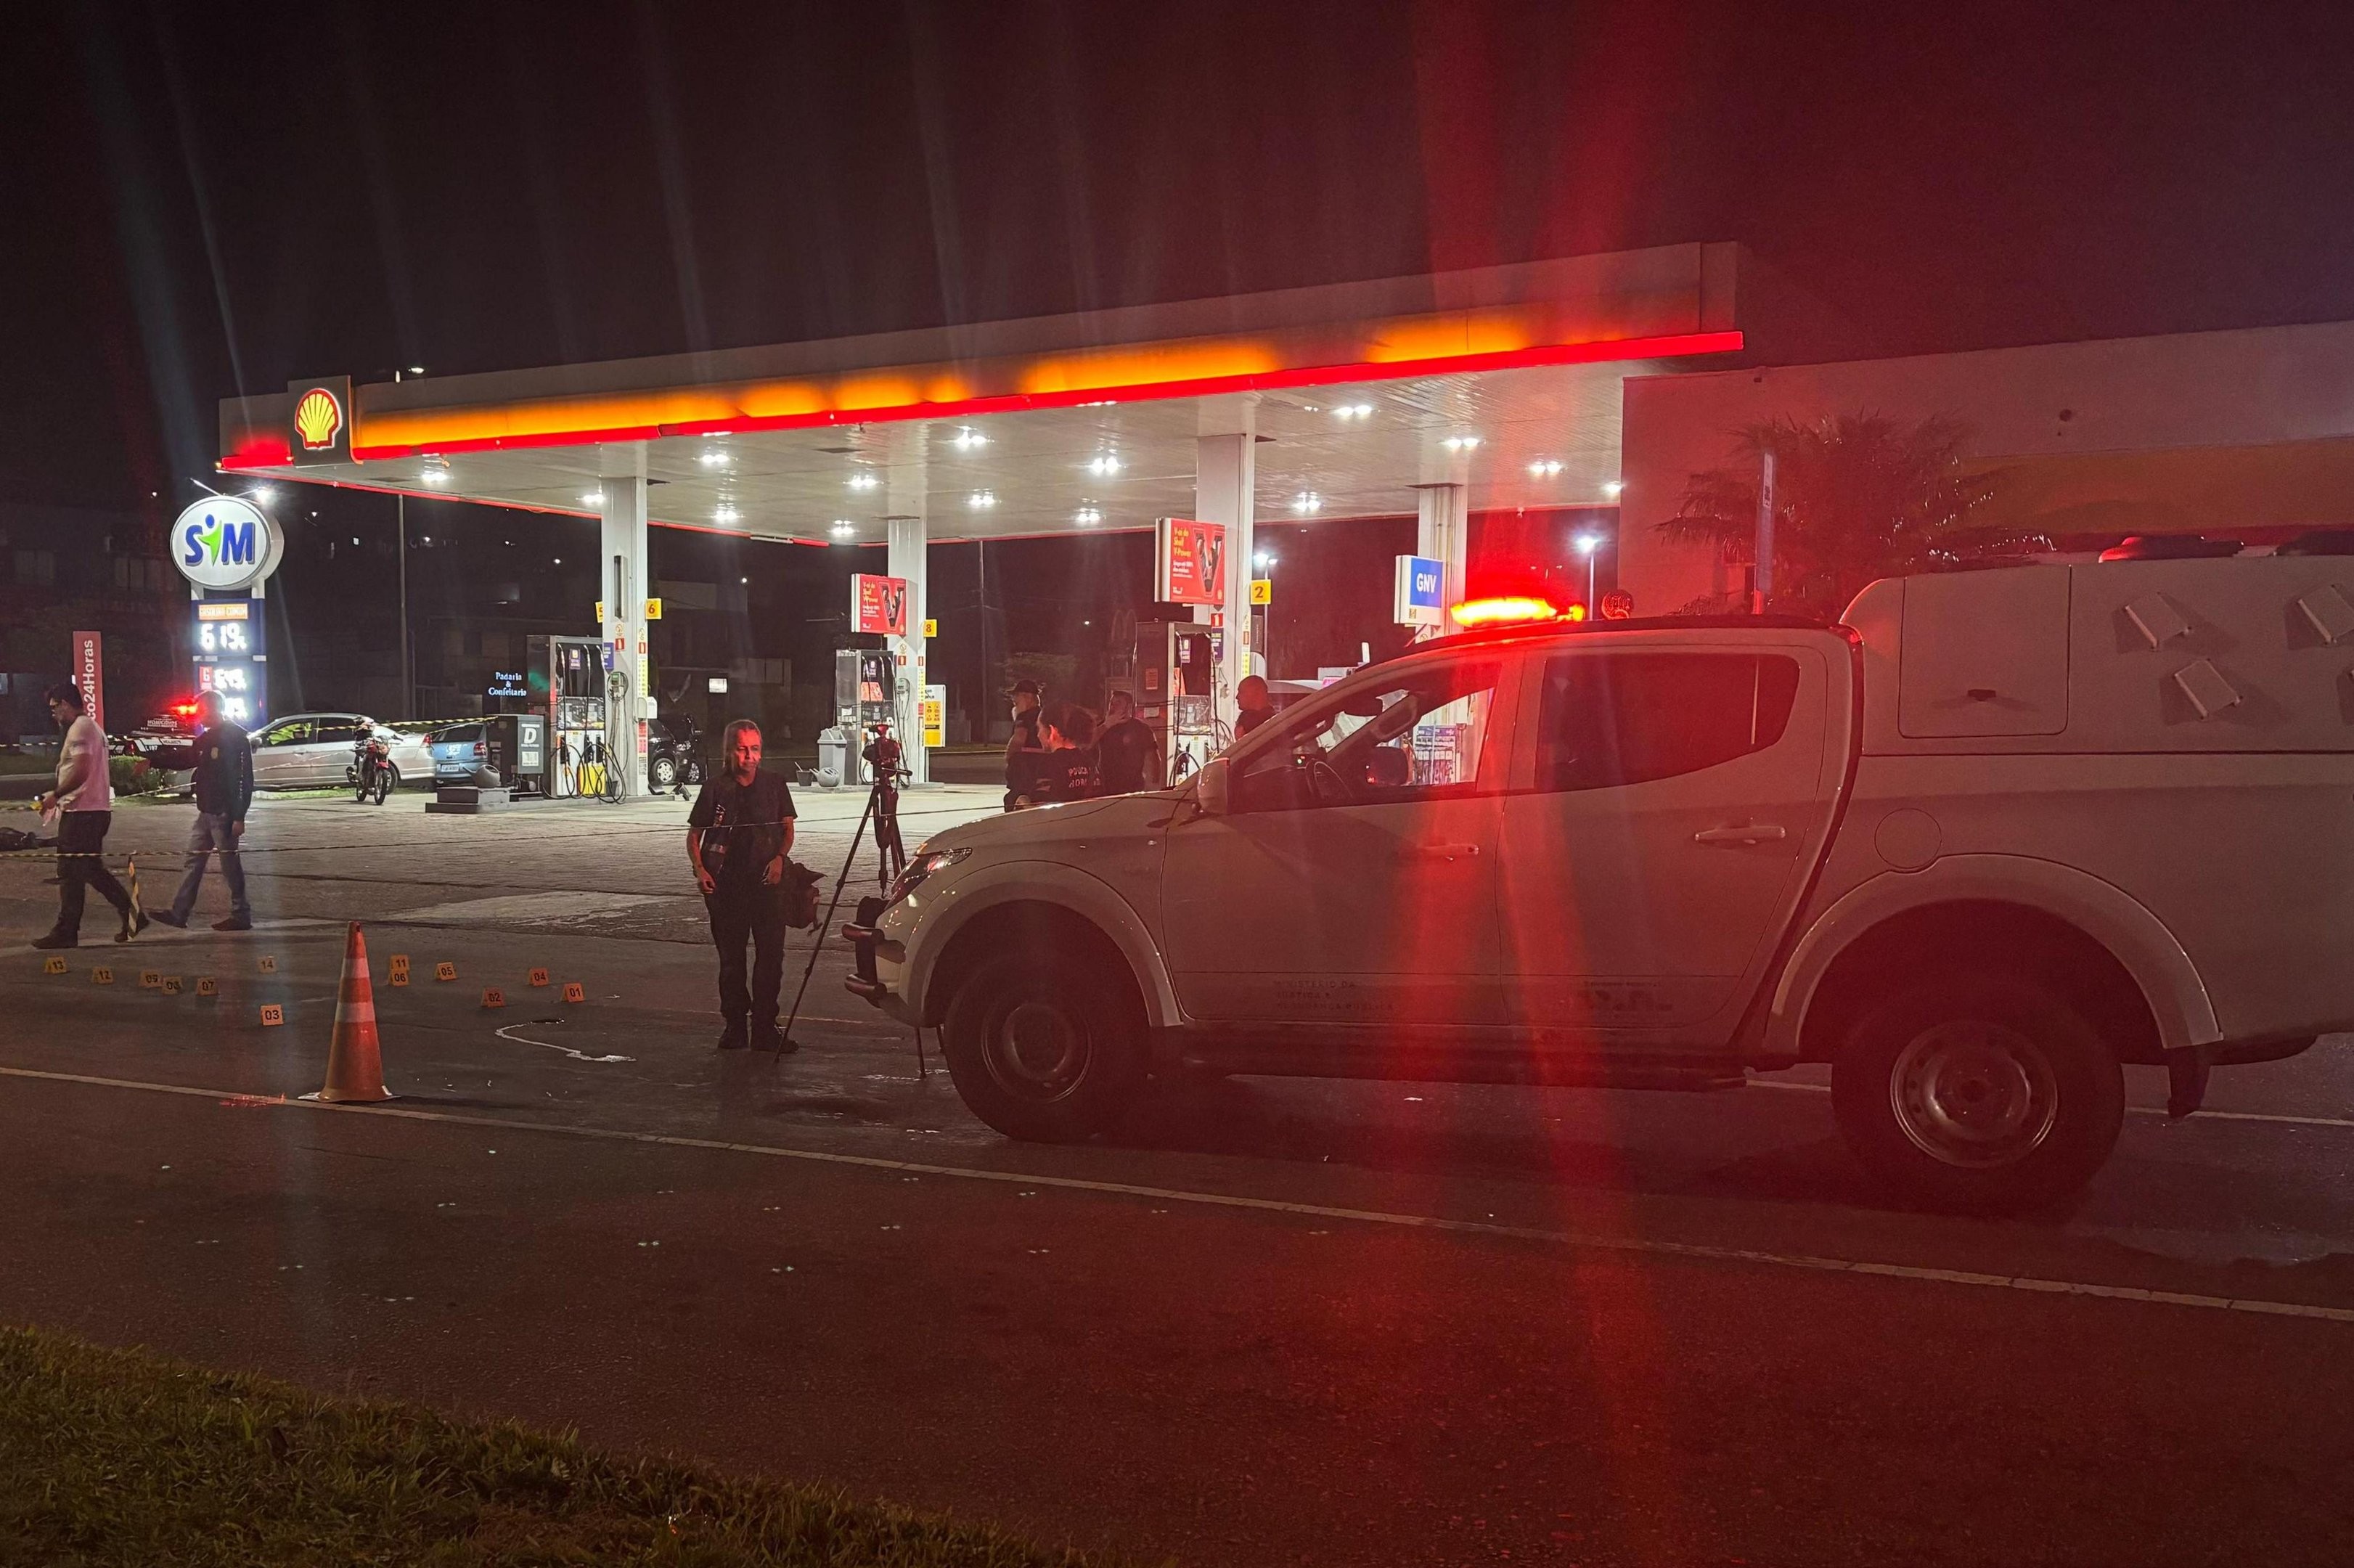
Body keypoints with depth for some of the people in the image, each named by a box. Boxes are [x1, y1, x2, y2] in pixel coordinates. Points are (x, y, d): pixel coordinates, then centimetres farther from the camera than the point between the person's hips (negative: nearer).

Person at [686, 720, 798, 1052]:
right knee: (731, 958, 7)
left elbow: (788, 828, 12)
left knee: (771, 955, -2)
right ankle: (735, 1026, 16)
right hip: (725, 885, -1)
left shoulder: (774, 785, 4)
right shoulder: (715, 789, 0)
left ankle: (765, 1028, 4)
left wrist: (779, 857, -7)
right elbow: (694, 835, 7)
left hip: (768, 881, 1)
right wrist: (699, 869, -9)